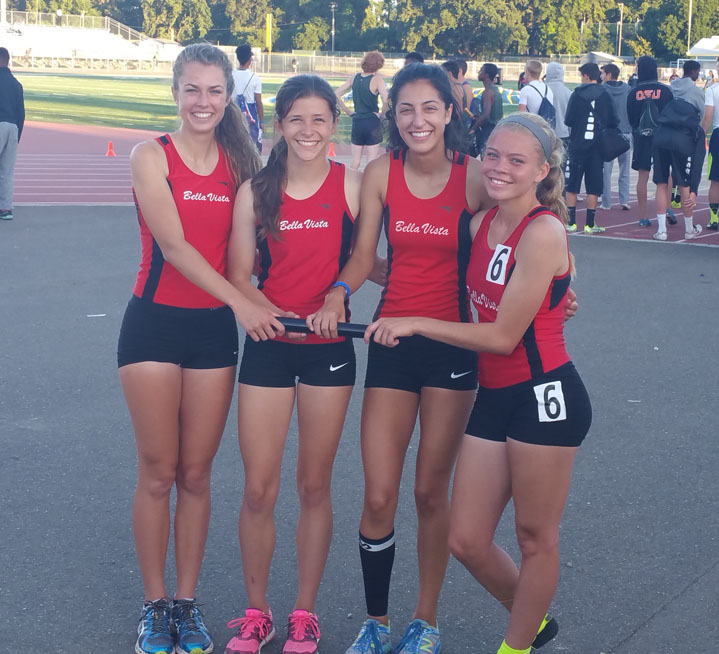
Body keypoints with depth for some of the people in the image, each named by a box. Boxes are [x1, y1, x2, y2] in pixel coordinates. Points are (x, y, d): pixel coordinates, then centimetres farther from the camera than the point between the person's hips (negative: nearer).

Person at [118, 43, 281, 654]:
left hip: (215, 328, 3)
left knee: (197, 474, 9)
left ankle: (187, 604, 22)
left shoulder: (239, 162, 5)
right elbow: (173, 244, -17)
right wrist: (242, 302, -26)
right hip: (155, 322, -3)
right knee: (158, 472, 4)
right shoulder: (152, 156, -7)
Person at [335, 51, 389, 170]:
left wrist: (348, 112, 8)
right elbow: (386, 100, -23)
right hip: (373, 123, -4)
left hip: (357, 123, 4)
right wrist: (383, 114, -6)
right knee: (371, 161, 2)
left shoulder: (353, 78, 3)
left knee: (355, 161, 12)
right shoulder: (377, 79, -11)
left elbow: (336, 95, 4)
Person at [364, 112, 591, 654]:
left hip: (544, 396, -7)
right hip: (493, 396, 8)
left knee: (535, 538, 9)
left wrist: (413, 324, -12)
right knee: (467, 542, 10)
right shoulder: (481, 224, 7)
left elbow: (503, 336, -17)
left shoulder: (543, 232, -16)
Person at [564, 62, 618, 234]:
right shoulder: (605, 96, 0)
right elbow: (613, 122, 1)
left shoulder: (577, 94, -5)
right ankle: (590, 224, 5)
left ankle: (571, 222, 5)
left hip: (577, 145, -1)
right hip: (598, 147, 2)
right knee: (593, 188, 5)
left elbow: (568, 121, -5)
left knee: (571, 187, 6)